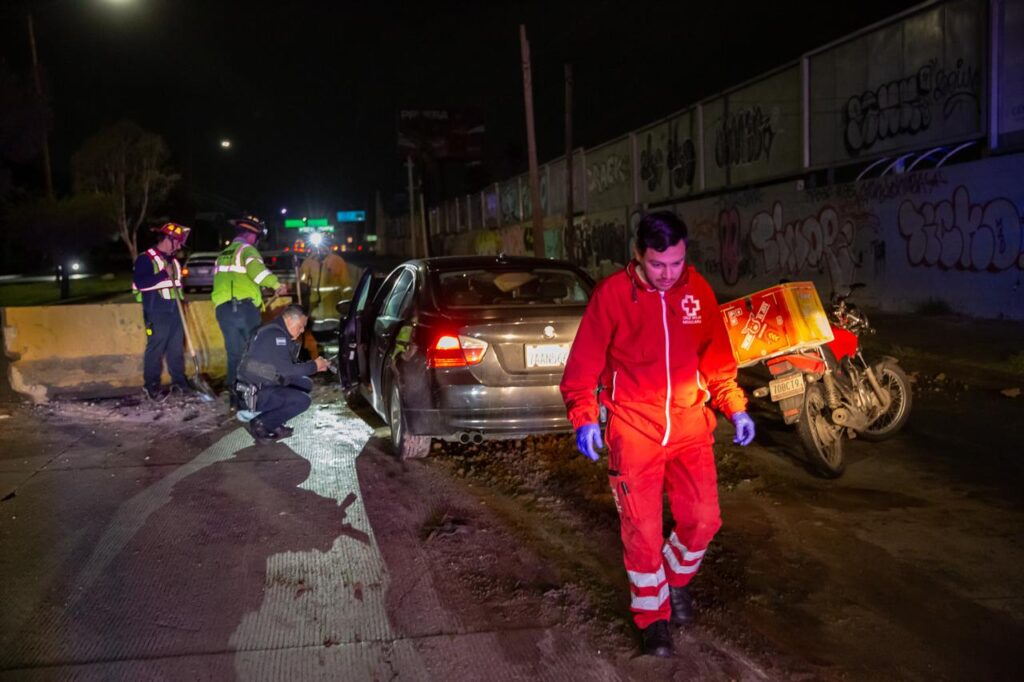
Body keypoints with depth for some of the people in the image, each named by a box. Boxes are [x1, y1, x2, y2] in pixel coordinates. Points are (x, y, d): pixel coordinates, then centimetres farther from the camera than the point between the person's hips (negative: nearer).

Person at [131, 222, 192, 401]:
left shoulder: (173, 261, 18)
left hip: (174, 311, 8)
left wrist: (181, 296, 15)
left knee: (177, 348, 10)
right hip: (156, 313, -8)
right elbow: (140, 283, -21)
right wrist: (164, 274, -21)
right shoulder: (146, 258, -8)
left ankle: (179, 382, 17)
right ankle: (151, 386, 0)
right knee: (155, 349, -6)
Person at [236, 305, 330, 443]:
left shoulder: (280, 333, 11)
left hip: (265, 385, 10)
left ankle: (274, 424, 7)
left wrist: (314, 366, 3)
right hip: (254, 393, -10)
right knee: (303, 400, -19)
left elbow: (289, 366, 16)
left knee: (305, 384, 11)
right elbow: (285, 369, -24)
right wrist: (313, 366, -13)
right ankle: (260, 423, -7)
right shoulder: (274, 335, -20)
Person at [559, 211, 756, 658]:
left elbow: (716, 354, 11)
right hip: (633, 429, -3)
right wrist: (585, 418, -17)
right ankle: (653, 618, 23)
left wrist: (735, 407, 5)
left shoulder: (697, 289, 0)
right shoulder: (612, 293, -12)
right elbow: (585, 362, -8)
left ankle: (677, 578, 37)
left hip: (690, 424, 3)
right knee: (642, 531, 2)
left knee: (703, 518, 6)